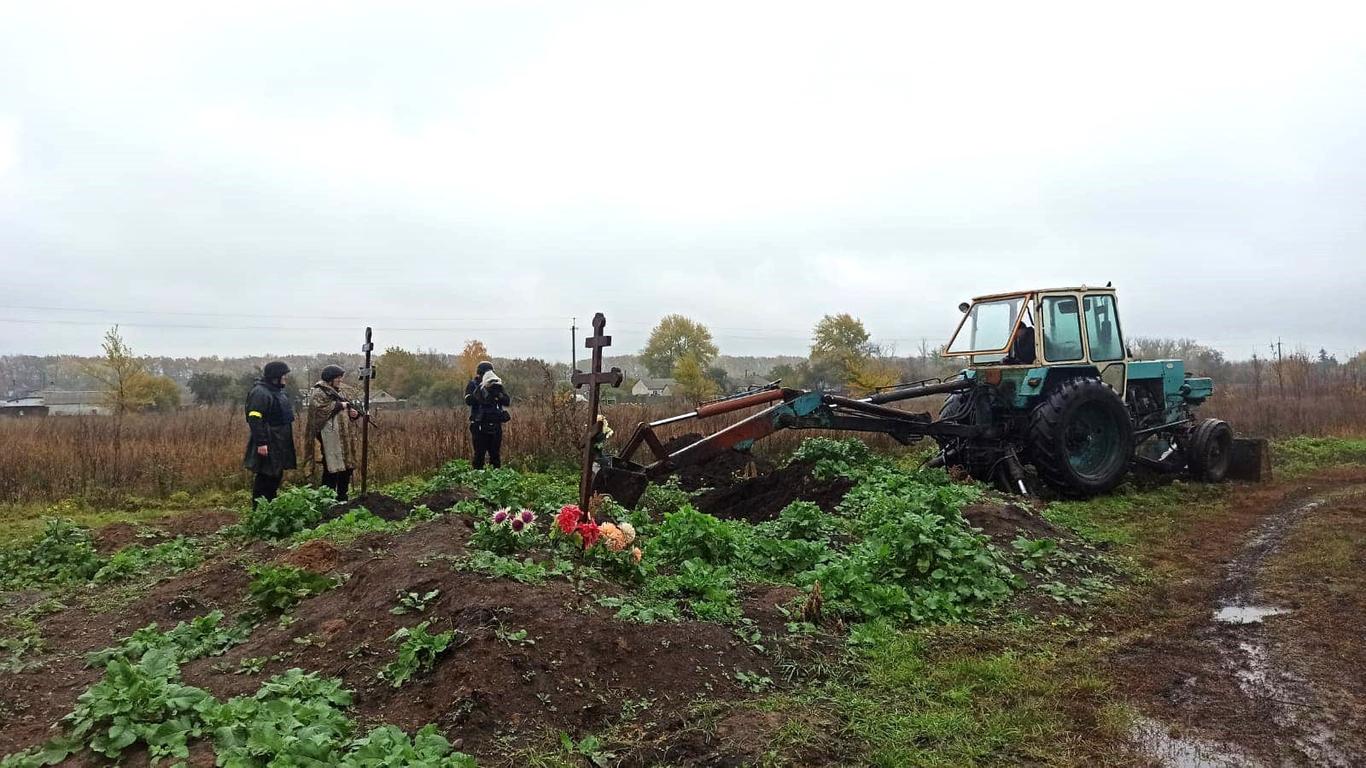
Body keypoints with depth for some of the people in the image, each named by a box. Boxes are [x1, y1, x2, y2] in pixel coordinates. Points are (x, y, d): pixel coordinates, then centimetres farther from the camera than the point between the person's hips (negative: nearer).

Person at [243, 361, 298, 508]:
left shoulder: (278, 391, 15)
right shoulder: (260, 392, -16)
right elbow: (254, 419, -23)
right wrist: (261, 442, -26)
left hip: (279, 444, 10)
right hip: (267, 445, -10)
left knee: (276, 476, 15)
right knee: (265, 478, -4)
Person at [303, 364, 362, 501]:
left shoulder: (338, 392, 20)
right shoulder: (319, 392, -5)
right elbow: (319, 409, -21)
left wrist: (353, 414, 4)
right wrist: (339, 405, -15)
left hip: (343, 437, 9)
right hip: (329, 439, -9)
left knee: (347, 468, 10)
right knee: (331, 470, -8)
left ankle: (342, 498, 19)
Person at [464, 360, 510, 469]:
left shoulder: (496, 384, 10)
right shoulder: (473, 385, 2)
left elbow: (507, 402, 2)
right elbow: (469, 401, -15)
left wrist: (499, 394, -17)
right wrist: (482, 390, -23)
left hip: (495, 426, 3)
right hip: (479, 426, -3)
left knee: (496, 454, 9)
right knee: (479, 454, -4)